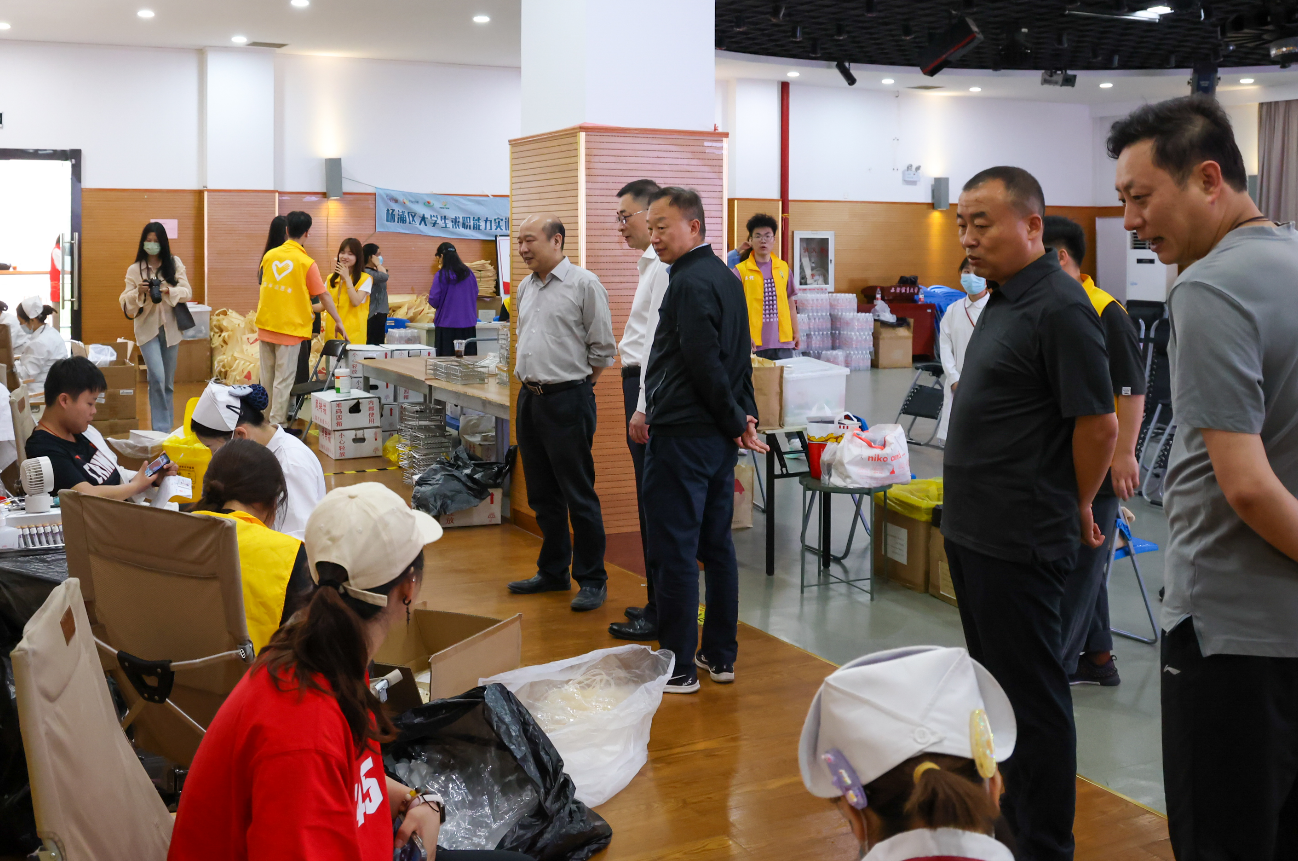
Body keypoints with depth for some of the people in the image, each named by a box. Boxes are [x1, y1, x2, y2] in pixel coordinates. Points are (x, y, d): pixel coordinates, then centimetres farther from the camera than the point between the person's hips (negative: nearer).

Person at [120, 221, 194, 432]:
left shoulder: (175, 264, 3)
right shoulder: (135, 269, 0)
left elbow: (187, 292, -5)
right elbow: (125, 303, -1)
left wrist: (168, 291, -23)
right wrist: (138, 292, -21)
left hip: (170, 328, 2)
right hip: (148, 328, -2)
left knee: (168, 381, 10)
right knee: (157, 377, -17)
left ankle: (167, 427, 21)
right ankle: (161, 429, -11)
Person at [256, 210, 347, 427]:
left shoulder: (269, 255, 3)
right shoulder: (307, 263, -11)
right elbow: (323, 296, -9)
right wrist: (338, 321, -1)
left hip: (266, 325, 5)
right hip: (290, 327, -5)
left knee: (267, 377, 14)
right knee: (283, 380, -1)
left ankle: (265, 421, 23)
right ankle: (276, 425, -1)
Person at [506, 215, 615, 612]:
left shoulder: (584, 284, -8)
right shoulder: (524, 288, 14)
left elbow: (602, 348, -6)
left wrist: (577, 384, 0)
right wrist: (530, 380, 16)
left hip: (566, 400, -7)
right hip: (529, 398, 8)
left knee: (579, 496, -3)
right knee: (542, 495, 14)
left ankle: (592, 579, 6)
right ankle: (553, 572, 26)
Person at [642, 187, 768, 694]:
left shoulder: (689, 284, -16)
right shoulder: (726, 278, 15)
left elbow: (705, 366, -19)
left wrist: (736, 421, -8)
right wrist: (743, 418, 12)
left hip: (682, 437, -9)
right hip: (719, 439, 10)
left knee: (675, 552, -3)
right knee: (716, 546, 13)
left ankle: (678, 667, 2)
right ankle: (720, 656, 22)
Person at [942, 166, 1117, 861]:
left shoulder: (1058, 309, -18)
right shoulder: (1003, 300, 12)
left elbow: (1098, 423, -19)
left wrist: (1076, 510, -5)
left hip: (1019, 543, -10)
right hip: (974, 534, 10)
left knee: (1032, 695, 1)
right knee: (997, 681, 20)